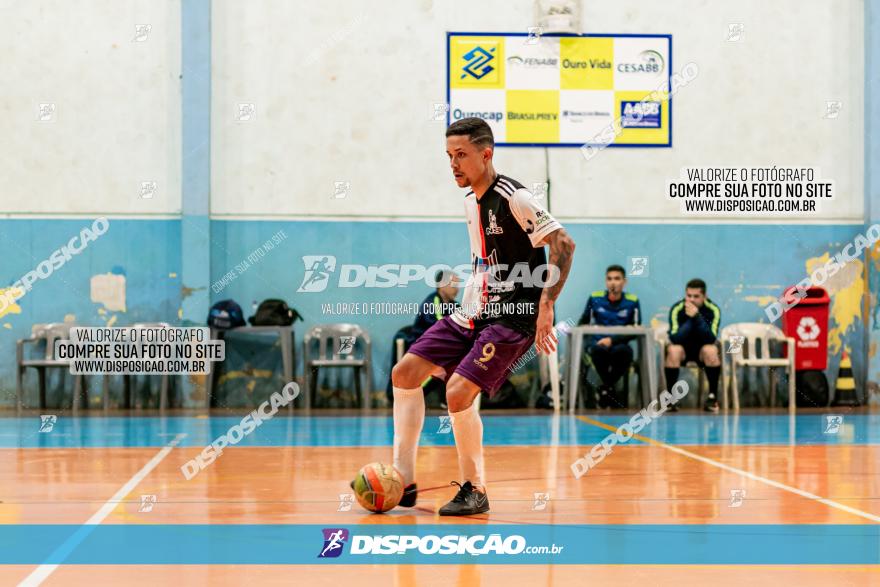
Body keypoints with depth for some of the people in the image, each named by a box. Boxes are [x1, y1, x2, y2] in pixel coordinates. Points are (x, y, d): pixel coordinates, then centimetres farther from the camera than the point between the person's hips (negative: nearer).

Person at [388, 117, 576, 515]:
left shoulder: (513, 198, -15)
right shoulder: (470, 201, 11)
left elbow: (563, 244, -19)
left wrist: (546, 306, -25)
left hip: (512, 316, -9)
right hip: (473, 312, 9)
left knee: (459, 391, -21)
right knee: (405, 373, 2)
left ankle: (474, 490, -3)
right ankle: (402, 481, 7)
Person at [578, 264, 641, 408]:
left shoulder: (632, 301, 2)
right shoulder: (595, 298, 5)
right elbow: (583, 323, 16)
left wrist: (612, 340, -13)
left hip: (619, 344, 0)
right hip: (597, 343, 0)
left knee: (624, 351, -37)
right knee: (598, 349, -37)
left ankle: (605, 389, -12)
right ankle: (610, 389, -13)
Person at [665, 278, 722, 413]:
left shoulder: (713, 310, -18)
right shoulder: (677, 309, -19)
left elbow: (711, 338, -29)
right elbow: (674, 338, -27)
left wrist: (697, 317, -38)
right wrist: (690, 320, -34)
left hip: (702, 348, 0)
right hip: (683, 347, 0)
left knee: (711, 350, -32)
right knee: (673, 350, -33)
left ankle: (713, 396, -22)